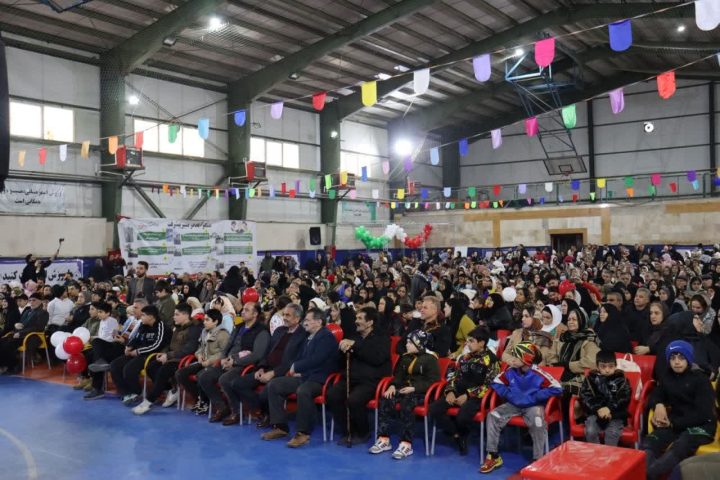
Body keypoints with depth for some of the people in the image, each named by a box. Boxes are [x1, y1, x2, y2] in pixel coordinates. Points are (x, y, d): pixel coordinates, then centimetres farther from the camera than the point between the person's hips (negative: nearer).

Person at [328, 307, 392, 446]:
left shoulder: (382, 337, 5)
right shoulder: (354, 336, 22)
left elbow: (377, 358, -14)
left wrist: (355, 345, -15)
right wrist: (344, 348, -3)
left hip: (371, 380, -5)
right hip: (351, 378, 5)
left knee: (353, 400, -32)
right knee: (332, 395, -23)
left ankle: (363, 433, -5)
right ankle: (347, 432, -6)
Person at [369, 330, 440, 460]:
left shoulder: (430, 358, -7)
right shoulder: (405, 357, 15)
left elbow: (433, 381, -12)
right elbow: (399, 375, 20)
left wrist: (414, 388, -21)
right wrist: (393, 385, -3)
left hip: (422, 392, -7)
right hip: (405, 389, 7)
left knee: (406, 403, -36)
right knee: (385, 400, -20)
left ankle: (406, 444, -30)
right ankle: (384, 439, -15)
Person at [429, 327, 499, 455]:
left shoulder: (491, 360, -5)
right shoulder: (465, 356, 13)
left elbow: (489, 385, -10)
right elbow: (453, 375, 16)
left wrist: (468, 395, -16)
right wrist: (450, 391, -3)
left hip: (476, 396, -6)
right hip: (459, 391, 6)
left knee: (462, 417, -33)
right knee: (434, 409, -17)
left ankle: (463, 435, 6)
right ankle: (457, 436, -1)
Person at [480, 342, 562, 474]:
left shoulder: (538, 374, -20)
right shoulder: (510, 371, -6)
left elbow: (557, 389, -24)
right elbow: (496, 383, 7)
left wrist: (533, 398, -22)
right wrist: (509, 395, -9)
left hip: (533, 406, -4)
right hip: (514, 404, 5)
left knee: (537, 422, -36)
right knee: (493, 416, -15)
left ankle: (537, 460, -19)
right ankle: (493, 456, -6)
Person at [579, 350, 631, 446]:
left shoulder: (621, 379, 4)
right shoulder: (591, 378, 5)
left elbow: (624, 398, -6)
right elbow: (585, 397, -3)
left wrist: (609, 409, -20)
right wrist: (598, 409, -18)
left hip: (615, 414, -1)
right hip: (595, 413, 1)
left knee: (613, 433, -29)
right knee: (590, 431, -25)